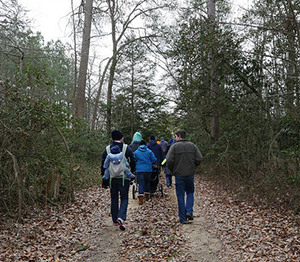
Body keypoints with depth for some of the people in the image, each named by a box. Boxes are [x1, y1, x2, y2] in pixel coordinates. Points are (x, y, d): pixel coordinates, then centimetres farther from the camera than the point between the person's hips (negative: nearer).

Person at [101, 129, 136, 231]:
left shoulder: (107, 149, 3)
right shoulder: (127, 149, -3)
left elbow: (103, 164, 5)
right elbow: (133, 162, 1)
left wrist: (104, 177, 12)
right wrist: (132, 173, 16)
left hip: (112, 178, 2)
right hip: (124, 177, -2)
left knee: (114, 199, 14)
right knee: (124, 199, 4)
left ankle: (115, 220, 19)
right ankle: (121, 218, -16)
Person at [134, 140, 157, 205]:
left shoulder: (136, 152, 3)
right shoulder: (149, 151, 3)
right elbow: (154, 160, -2)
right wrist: (151, 163, 19)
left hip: (139, 170, -1)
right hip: (148, 170, 1)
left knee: (141, 184, -2)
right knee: (147, 182, 19)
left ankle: (140, 199, -13)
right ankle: (147, 196, 28)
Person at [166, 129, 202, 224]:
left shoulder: (174, 146, -7)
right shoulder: (192, 145, 3)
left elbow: (169, 160, -15)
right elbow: (199, 159, -3)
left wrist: (172, 170, 3)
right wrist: (192, 166, 13)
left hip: (179, 174, -2)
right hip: (190, 174, 3)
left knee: (180, 196, 6)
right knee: (190, 193, 21)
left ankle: (183, 218, 10)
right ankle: (189, 211, 5)